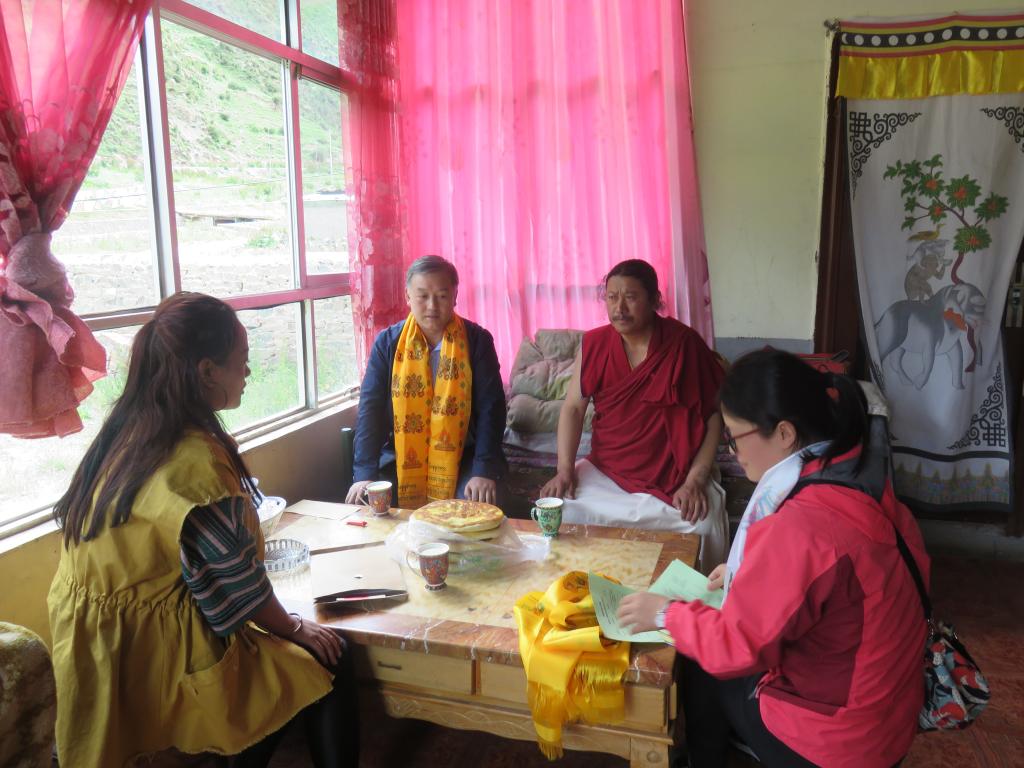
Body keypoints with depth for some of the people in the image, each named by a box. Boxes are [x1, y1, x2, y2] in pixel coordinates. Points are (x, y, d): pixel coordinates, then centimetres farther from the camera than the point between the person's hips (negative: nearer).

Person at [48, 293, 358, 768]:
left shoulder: (126, 430, 0)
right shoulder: (196, 460, -27)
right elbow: (235, 583, -20)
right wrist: (295, 629, -1)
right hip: (149, 654, -8)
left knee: (288, 659, 20)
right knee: (327, 668, 2)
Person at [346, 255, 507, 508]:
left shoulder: (477, 340, -3)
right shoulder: (388, 342, 0)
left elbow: (490, 407, -7)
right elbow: (370, 408, -4)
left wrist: (485, 471, -17)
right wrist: (365, 473, -15)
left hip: (460, 458, -1)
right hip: (400, 457, 2)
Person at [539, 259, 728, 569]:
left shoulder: (685, 343, -9)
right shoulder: (593, 344, -1)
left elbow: (714, 414, -6)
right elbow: (573, 407, 3)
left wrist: (695, 480, -14)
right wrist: (565, 470, -9)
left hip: (673, 478, -2)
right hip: (604, 474, 3)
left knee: (704, 523, -27)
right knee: (558, 512, -18)